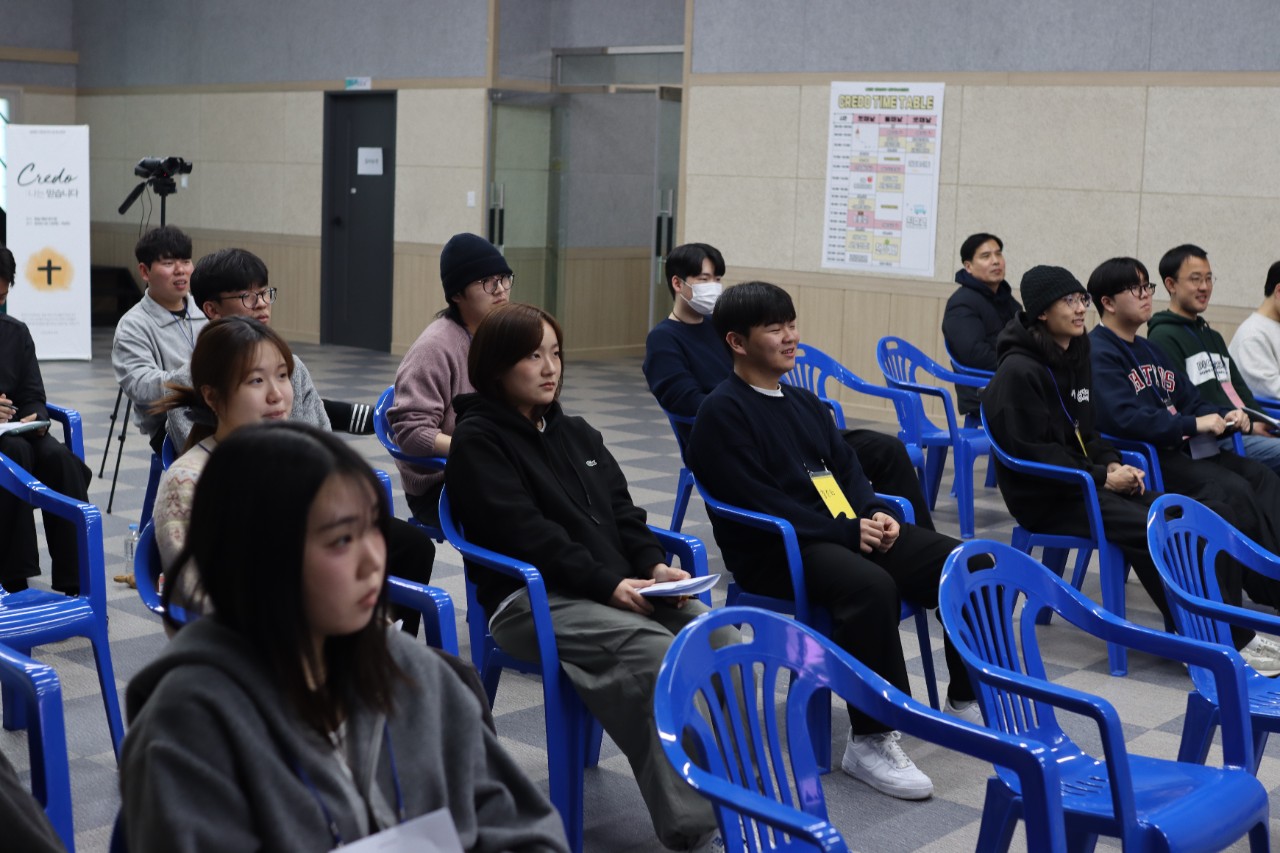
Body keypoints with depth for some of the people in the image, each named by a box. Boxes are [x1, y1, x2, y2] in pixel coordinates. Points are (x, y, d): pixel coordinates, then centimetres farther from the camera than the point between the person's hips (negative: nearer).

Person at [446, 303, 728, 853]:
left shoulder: (577, 434, 23)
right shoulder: (477, 441, 1)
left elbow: (621, 511, 17)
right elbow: (526, 533, -11)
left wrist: (654, 565, -3)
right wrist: (608, 584, -18)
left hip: (622, 588, 7)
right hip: (532, 599, -7)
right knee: (652, 651, -32)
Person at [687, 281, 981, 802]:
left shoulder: (804, 403, 20)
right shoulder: (722, 412, -7)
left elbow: (847, 468, 16)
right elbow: (756, 501, -16)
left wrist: (876, 515, -6)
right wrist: (846, 532, -19)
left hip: (845, 531, 8)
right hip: (775, 550, -8)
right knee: (871, 586, -37)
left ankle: (968, 699, 10)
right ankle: (870, 740, -28)